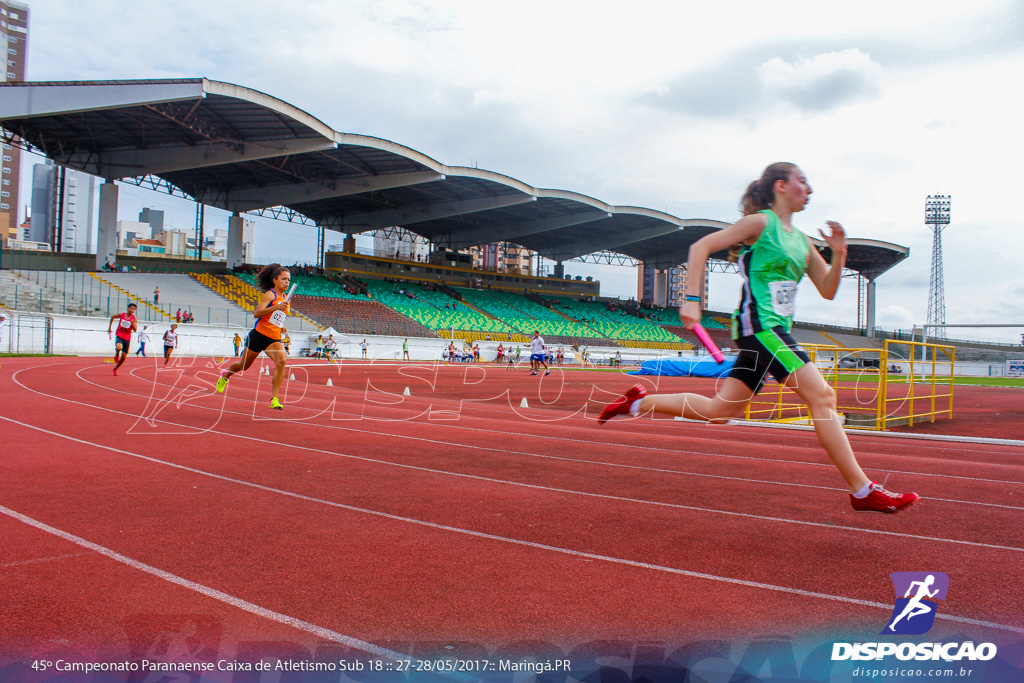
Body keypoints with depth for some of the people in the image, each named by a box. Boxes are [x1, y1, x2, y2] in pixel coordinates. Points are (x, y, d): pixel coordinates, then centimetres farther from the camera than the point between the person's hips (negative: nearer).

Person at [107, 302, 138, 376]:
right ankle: (116, 355, 0)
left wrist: (133, 323, -29)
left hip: (127, 338, 2)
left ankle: (115, 368, 30)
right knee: (119, 347, -35)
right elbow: (112, 317, 18)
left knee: (123, 357, 5)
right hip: (119, 336, -1)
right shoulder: (121, 315, -2)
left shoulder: (134, 319, -4)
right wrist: (109, 328, 18)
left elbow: (135, 330, -10)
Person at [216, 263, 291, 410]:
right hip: (259, 334, -5)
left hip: (274, 339, 5)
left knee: (282, 361, -24)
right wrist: (275, 307, -33)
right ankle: (225, 375, 49)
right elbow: (256, 313, -23)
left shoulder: (285, 298, 13)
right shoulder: (270, 294, -10)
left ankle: (274, 399, -23)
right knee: (244, 365, 14)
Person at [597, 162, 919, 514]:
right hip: (759, 325, -9)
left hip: (774, 331, 9)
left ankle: (639, 402, 19)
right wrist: (692, 298, -17)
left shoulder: (801, 240, 19)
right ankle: (863, 491, -7)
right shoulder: (761, 222, -4)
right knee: (821, 396, -13)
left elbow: (827, 291, 19)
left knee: (720, 409, 9)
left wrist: (838, 254, 2)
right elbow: (701, 246, -9)